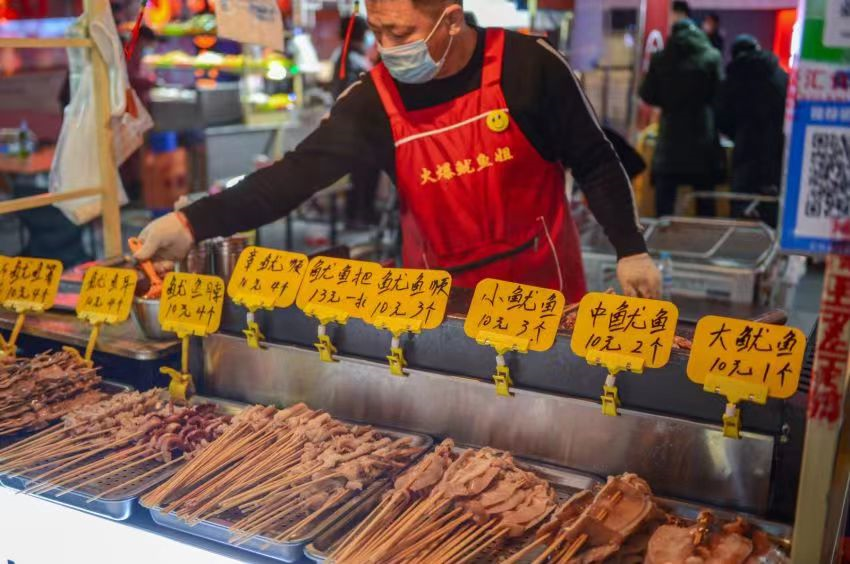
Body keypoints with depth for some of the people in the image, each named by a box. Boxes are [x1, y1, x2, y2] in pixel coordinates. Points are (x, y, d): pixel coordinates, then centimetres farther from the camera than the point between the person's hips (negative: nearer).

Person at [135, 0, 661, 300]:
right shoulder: (374, 101, -11)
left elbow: (595, 163, -6)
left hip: (542, 287, -1)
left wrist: (631, 250, -7)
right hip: (440, 294, 2)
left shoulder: (528, 66, -16)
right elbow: (297, 174, -19)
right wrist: (193, 222, -30)